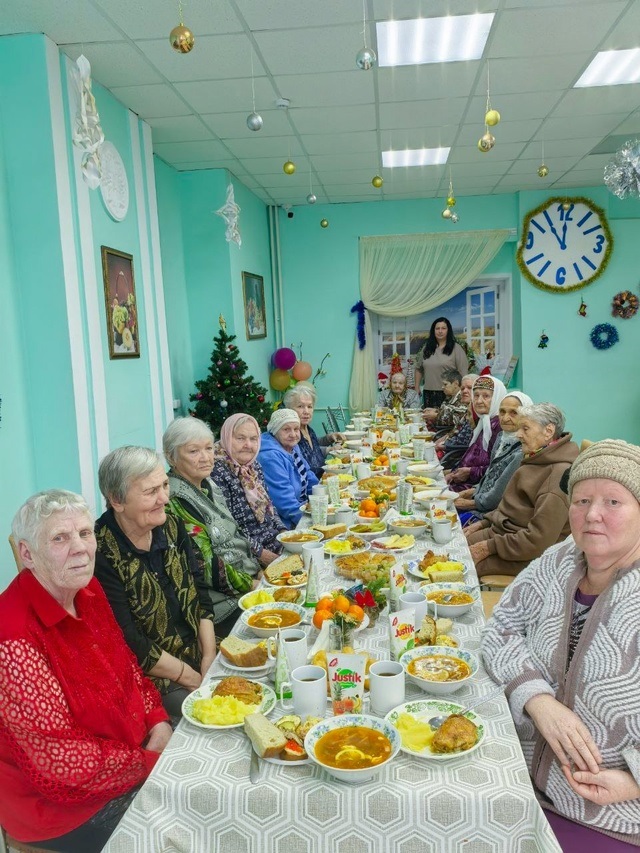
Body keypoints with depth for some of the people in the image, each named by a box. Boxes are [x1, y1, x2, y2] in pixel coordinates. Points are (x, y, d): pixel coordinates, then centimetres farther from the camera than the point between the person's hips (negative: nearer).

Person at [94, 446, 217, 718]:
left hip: (197, 656, 7)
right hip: (149, 677, -6)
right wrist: (191, 678, -13)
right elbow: (127, 643, -18)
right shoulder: (101, 554, -20)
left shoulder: (172, 527, 2)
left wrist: (209, 657, -5)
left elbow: (199, 594, 6)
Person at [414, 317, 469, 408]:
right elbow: (419, 369, 18)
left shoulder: (455, 348, 0)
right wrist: (417, 388, 13)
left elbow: (463, 372, -4)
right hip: (428, 393, 4)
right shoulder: (427, 348, 14)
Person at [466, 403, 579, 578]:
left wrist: (490, 547, -20)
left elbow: (538, 540, -27)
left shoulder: (560, 474, -24)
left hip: (527, 556, -9)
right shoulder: (537, 459, 9)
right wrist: (484, 522, 8)